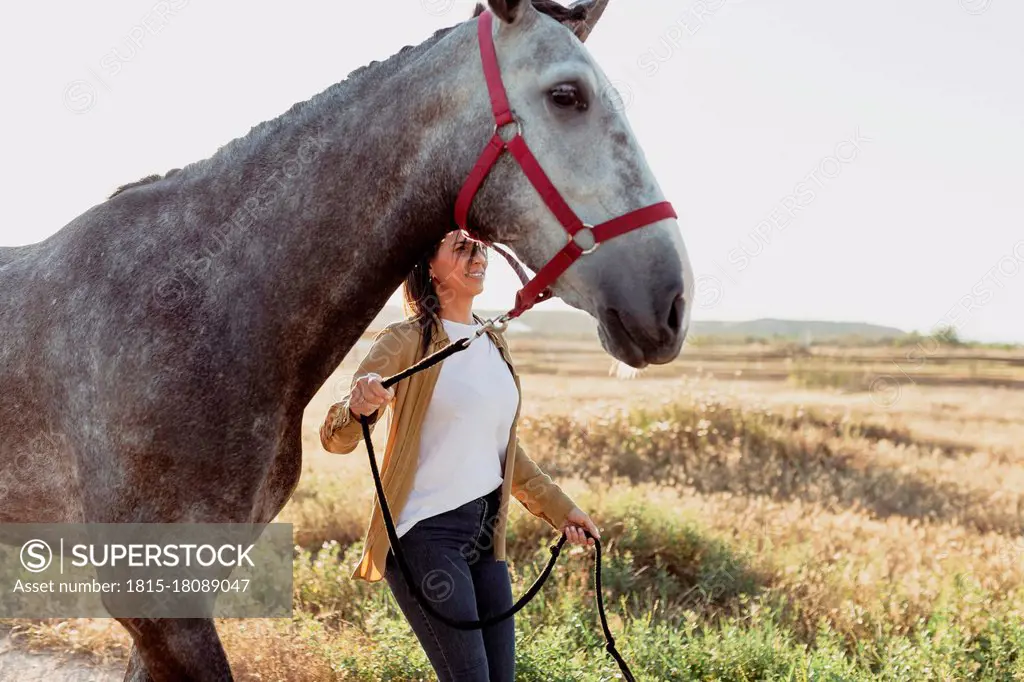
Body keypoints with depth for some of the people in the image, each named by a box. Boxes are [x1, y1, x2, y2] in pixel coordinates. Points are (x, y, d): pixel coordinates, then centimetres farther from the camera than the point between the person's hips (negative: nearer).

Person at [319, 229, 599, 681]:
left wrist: (557, 507, 20)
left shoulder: (493, 343, 12)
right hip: (426, 534, -7)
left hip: (486, 533, 8)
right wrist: (357, 408, -40)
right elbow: (335, 439, -18)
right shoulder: (405, 342, -10)